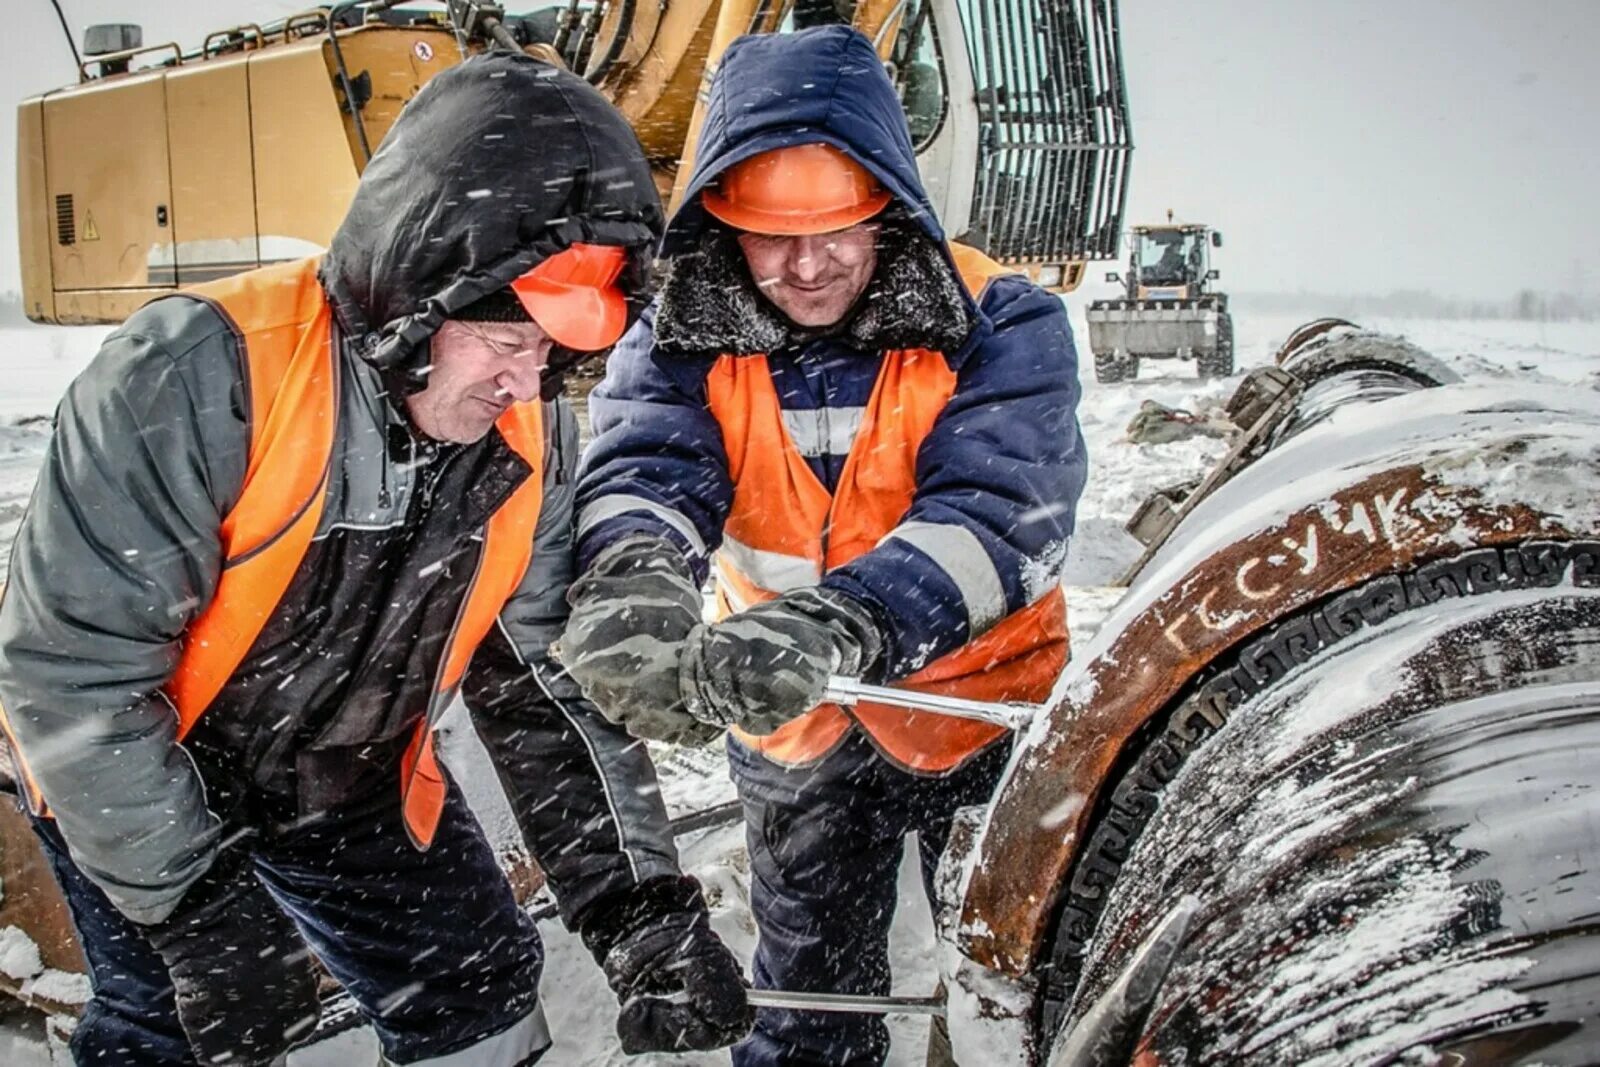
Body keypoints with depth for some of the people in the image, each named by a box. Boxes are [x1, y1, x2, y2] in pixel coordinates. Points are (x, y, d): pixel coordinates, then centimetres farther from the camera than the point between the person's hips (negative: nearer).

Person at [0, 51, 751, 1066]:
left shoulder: (533, 440, -15)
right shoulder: (198, 374, -31)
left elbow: (550, 685, -11)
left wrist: (643, 908, -18)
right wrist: (202, 906, -25)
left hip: (361, 782, 4)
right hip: (137, 789, -4)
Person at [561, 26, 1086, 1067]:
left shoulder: (1001, 325, -20)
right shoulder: (685, 341, -12)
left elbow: (999, 511, -34)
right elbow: (642, 470, -29)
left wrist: (839, 623, -52)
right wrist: (629, 584, -54)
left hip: (979, 705, -2)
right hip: (792, 732, 2)